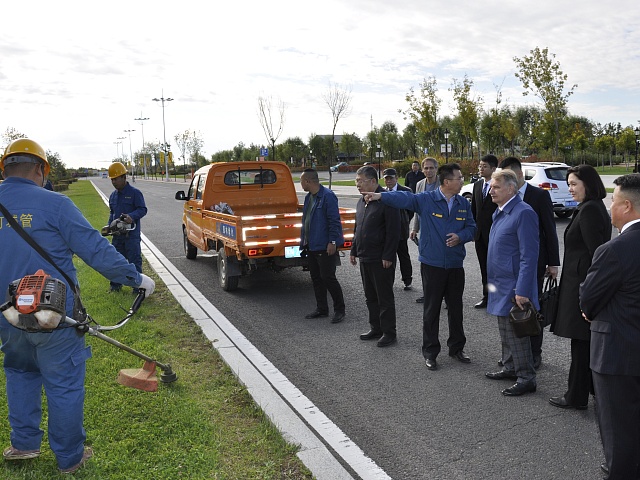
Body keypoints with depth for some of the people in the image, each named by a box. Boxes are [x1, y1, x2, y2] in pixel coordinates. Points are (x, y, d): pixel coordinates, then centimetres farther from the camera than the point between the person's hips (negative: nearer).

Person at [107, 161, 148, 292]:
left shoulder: (135, 193, -7)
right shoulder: (113, 195, 14)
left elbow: (142, 209, -11)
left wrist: (132, 216, -28)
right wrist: (110, 225, 8)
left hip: (132, 234, -7)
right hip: (117, 234, 7)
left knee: (134, 260, -3)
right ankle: (116, 284, 24)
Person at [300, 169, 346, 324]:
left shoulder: (328, 196, -15)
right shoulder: (308, 197, 13)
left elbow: (334, 221, -18)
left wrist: (332, 242, -20)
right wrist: (303, 239, 17)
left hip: (325, 247, -9)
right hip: (311, 245, 9)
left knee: (328, 277, -4)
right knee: (316, 278, 14)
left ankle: (339, 310, 11)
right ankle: (321, 309, 25)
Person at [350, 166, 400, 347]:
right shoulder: (361, 202, 13)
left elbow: (393, 231, -18)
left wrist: (387, 256, -20)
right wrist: (354, 251, 17)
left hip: (381, 260, -9)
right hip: (365, 258, 9)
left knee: (385, 298, 2)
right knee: (370, 297, 17)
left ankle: (389, 332, 14)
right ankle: (376, 328, 29)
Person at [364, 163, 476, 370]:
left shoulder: (463, 204, 6)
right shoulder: (426, 200, -8)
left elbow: (471, 228, 10)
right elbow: (405, 198, -19)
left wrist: (460, 236, -11)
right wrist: (380, 196, -32)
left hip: (455, 265, 4)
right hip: (432, 264, -4)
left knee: (456, 307, 15)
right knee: (431, 309, 5)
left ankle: (457, 347, 32)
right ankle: (430, 351, 19)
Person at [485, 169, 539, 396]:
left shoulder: (523, 213, -18)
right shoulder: (499, 212, 10)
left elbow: (529, 256, -21)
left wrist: (522, 290, -23)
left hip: (514, 286, -9)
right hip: (500, 284, 9)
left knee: (516, 334, 2)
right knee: (505, 331, 20)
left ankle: (526, 379, 16)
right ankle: (510, 368, 35)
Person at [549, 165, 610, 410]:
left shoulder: (588, 210, -17)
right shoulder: (597, 208, 14)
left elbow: (596, 251, -22)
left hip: (583, 284, -10)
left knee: (581, 342, 0)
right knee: (590, 342, 20)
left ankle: (576, 397, 12)